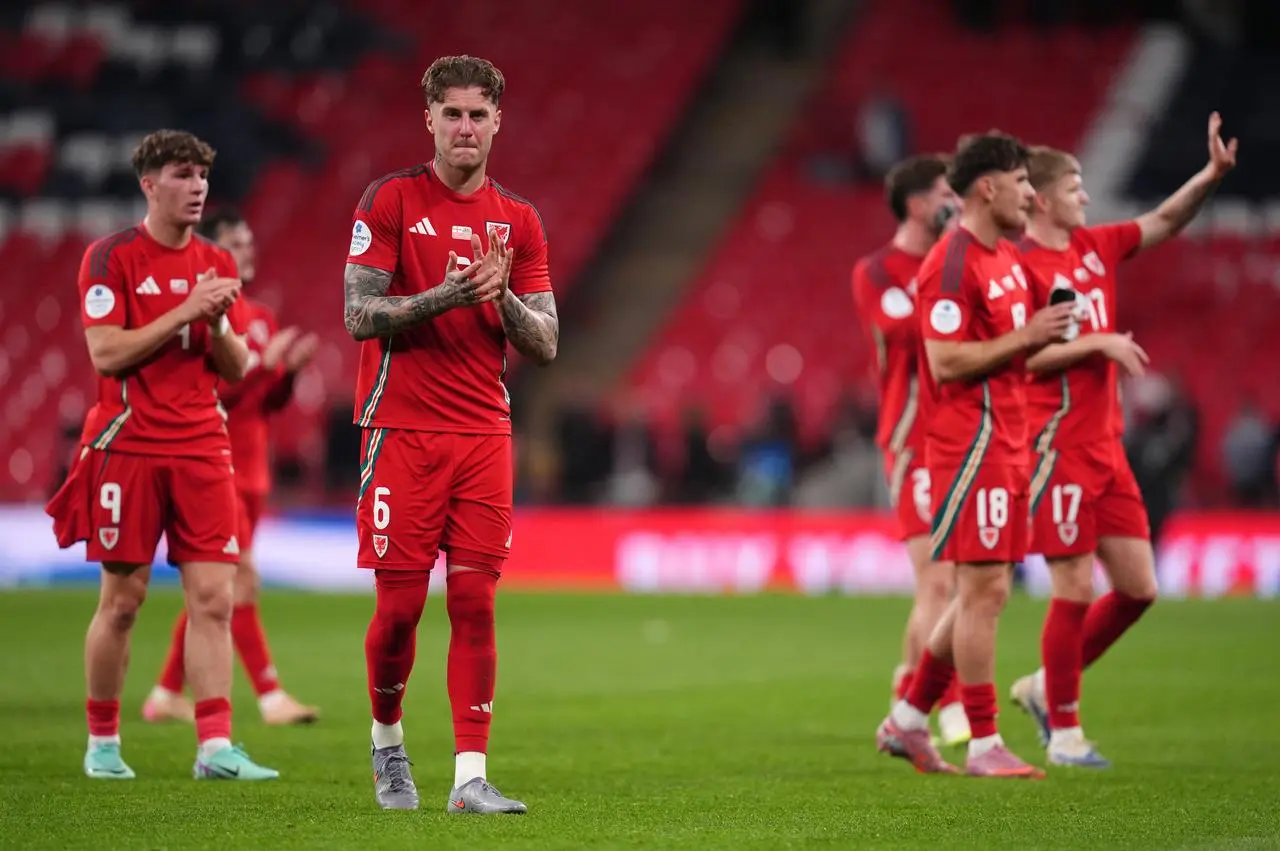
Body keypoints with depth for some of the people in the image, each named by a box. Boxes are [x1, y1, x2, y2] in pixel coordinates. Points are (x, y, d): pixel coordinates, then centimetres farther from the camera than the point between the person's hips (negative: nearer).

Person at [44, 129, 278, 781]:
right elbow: (105, 352, -13)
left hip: (202, 447, 4)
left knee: (213, 597, -5)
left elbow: (237, 370, 12)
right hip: (128, 447, -4)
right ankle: (102, 742, 15)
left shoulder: (215, 264, 12)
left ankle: (215, 747, -8)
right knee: (122, 600, 2)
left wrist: (219, 322, -8)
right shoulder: (111, 257, -3)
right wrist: (183, 313, -16)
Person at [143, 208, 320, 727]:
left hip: (250, 470, 8)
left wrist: (289, 368, -3)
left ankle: (168, 694, 19)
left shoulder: (260, 318, 15)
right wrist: (262, 360, -22)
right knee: (242, 581, -12)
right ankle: (270, 696, -13)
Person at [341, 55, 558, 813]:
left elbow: (546, 345, 8)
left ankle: (470, 777, -3)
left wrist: (501, 295, -11)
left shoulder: (519, 221, 10)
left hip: (484, 432, 3)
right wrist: (445, 296, -19)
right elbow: (359, 316, -7)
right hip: (403, 430, -3)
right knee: (399, 604, -2)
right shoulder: (391, 200, 0)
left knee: (475, 602, -3)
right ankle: (387, 740, 22)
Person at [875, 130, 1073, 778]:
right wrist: (1026, 337, -20)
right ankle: (983, 745, -3)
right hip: (970, 446, -10)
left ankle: (907, 721, 20)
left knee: (983, 592, 12)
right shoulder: (952, 263, -15)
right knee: (984, 590, -8)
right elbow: (945, 361, -20)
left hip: (1005, 446, 10)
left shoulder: (1006, 259, 16)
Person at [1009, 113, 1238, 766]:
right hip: (1057, 448, -8)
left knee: (1138, 589, 7)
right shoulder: (1022, 266, -11)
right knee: (1076, 590, -5)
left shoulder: (1095, 247, 13)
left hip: (1105, 447, 8)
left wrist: (1213, 174, 1)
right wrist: (1097, 344, -16)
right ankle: (1064, 730, 8)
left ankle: (1047, 687, 23)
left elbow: (1165, 222, 15)